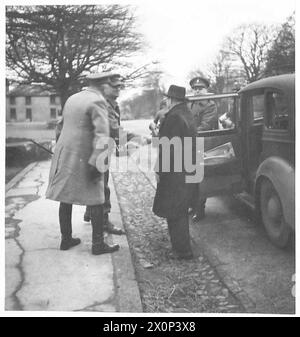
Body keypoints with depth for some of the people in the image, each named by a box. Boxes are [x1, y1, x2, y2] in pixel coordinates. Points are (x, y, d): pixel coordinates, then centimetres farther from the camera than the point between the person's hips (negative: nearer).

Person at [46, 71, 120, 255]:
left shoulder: (72, 98, 14)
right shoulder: (98, 102, -10)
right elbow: (102, 134, -19)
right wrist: (97, 163, -21)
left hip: (64, 153, 8)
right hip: (83, 156, -7)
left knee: (66, 198, 13)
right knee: (96, 200, 2)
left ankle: (66, 239, 22)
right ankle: (98, 244, 7)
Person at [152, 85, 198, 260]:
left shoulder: (174, 117, -19)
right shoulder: (187, 114, 11)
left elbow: (167, 147, -20)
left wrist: (160, 170, -13)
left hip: (177, 173, -10)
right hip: (189, 170, 10)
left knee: (174, 212, 0)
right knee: (181, 210, 21)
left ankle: (183, 250, 6)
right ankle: (181, 244, 36)